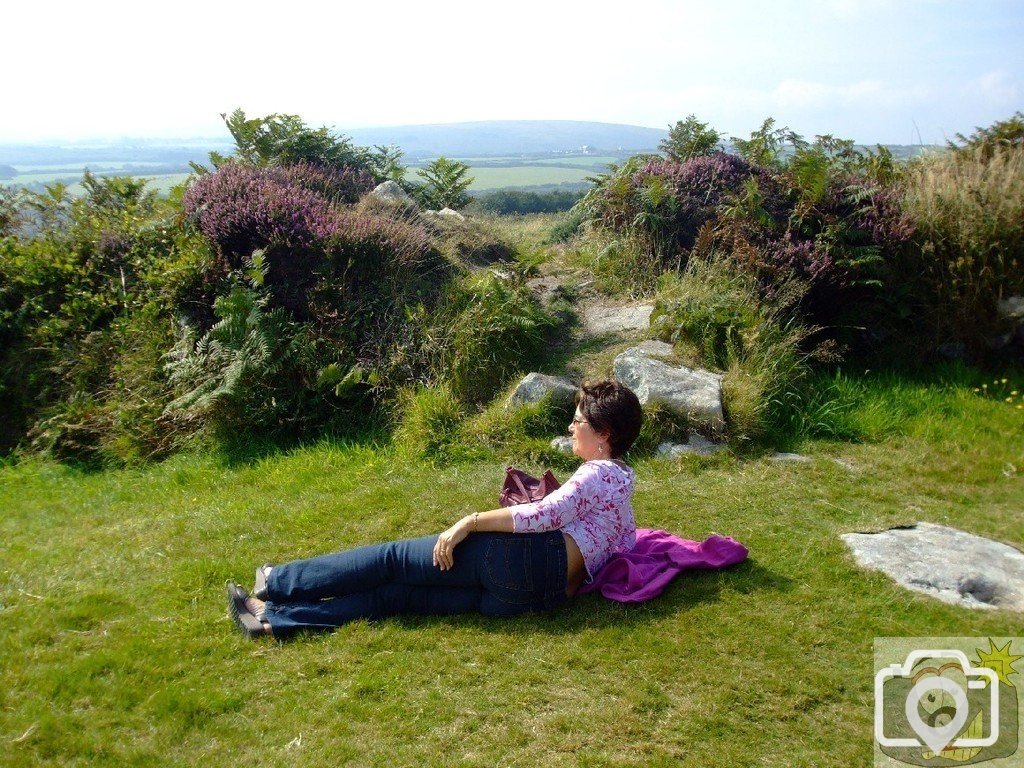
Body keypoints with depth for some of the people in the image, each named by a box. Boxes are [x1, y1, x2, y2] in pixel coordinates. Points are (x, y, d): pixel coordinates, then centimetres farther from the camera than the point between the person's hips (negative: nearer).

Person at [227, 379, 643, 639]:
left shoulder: (600, 471, -3)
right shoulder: (621, 480, 26)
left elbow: (543, 516, -16)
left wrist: (470, 521, -12)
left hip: (528, 560, -9)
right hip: (546, 592, 9)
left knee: (395, 557, -1)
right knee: (401, 593, 1)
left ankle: (277, 581, 9)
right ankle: (273, 618, -1)